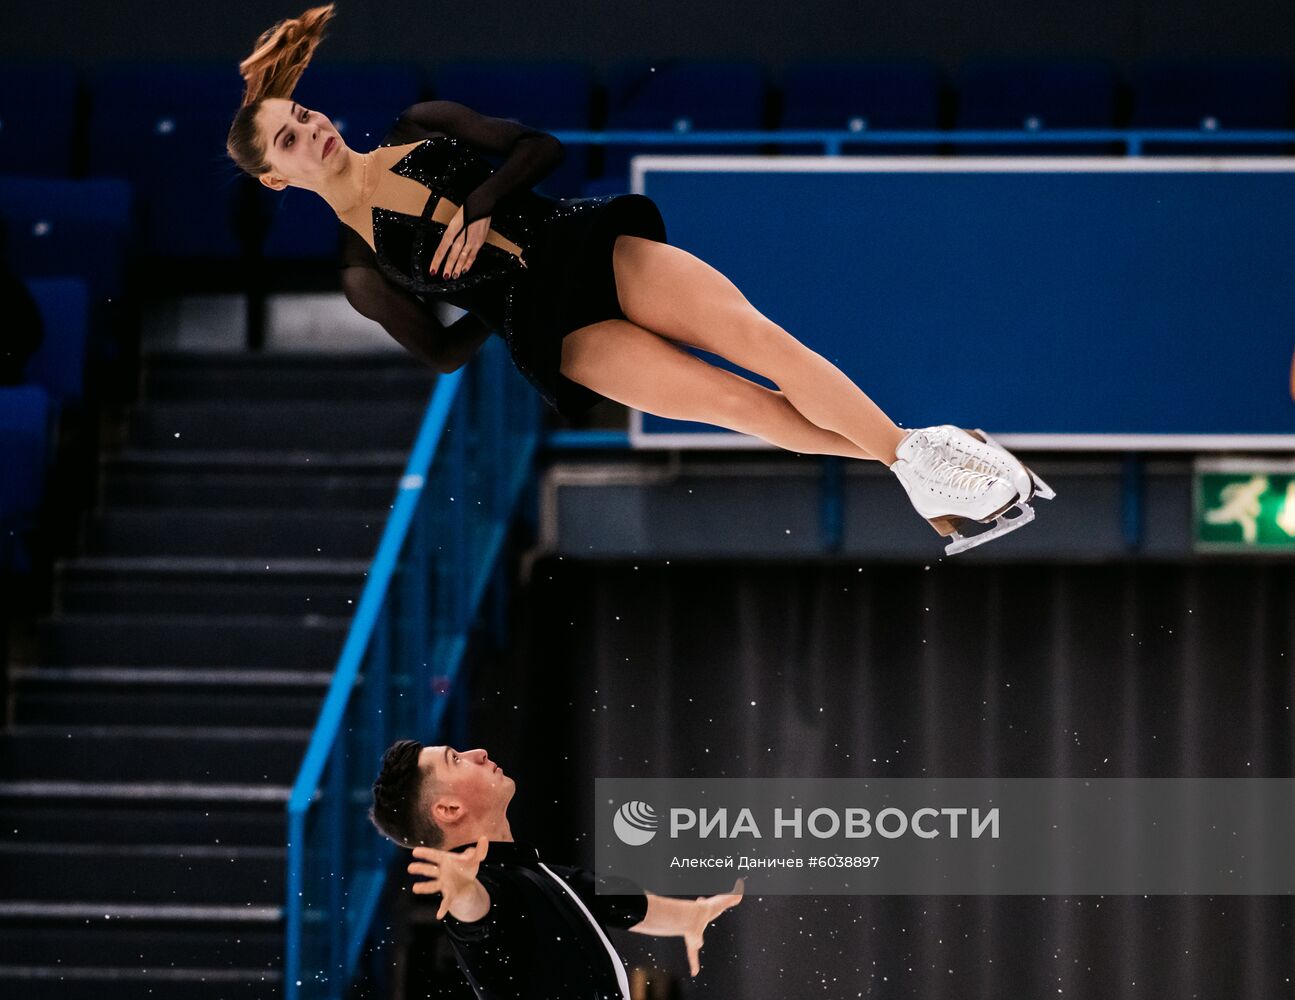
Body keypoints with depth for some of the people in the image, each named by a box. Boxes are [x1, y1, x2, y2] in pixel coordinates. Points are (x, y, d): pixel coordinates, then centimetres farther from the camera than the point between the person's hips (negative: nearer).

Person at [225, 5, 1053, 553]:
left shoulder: (421, 131, 9)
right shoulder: (361, 270, 3)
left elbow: (541, 148, 7)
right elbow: (444, 352, 5)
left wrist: (482, 205, -6)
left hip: (587, 243, 3)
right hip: (554, 330, -3)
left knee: (755, 336, -20)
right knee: (734, 400, -21)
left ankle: (924, 454, -20)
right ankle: (918, 469, -19)